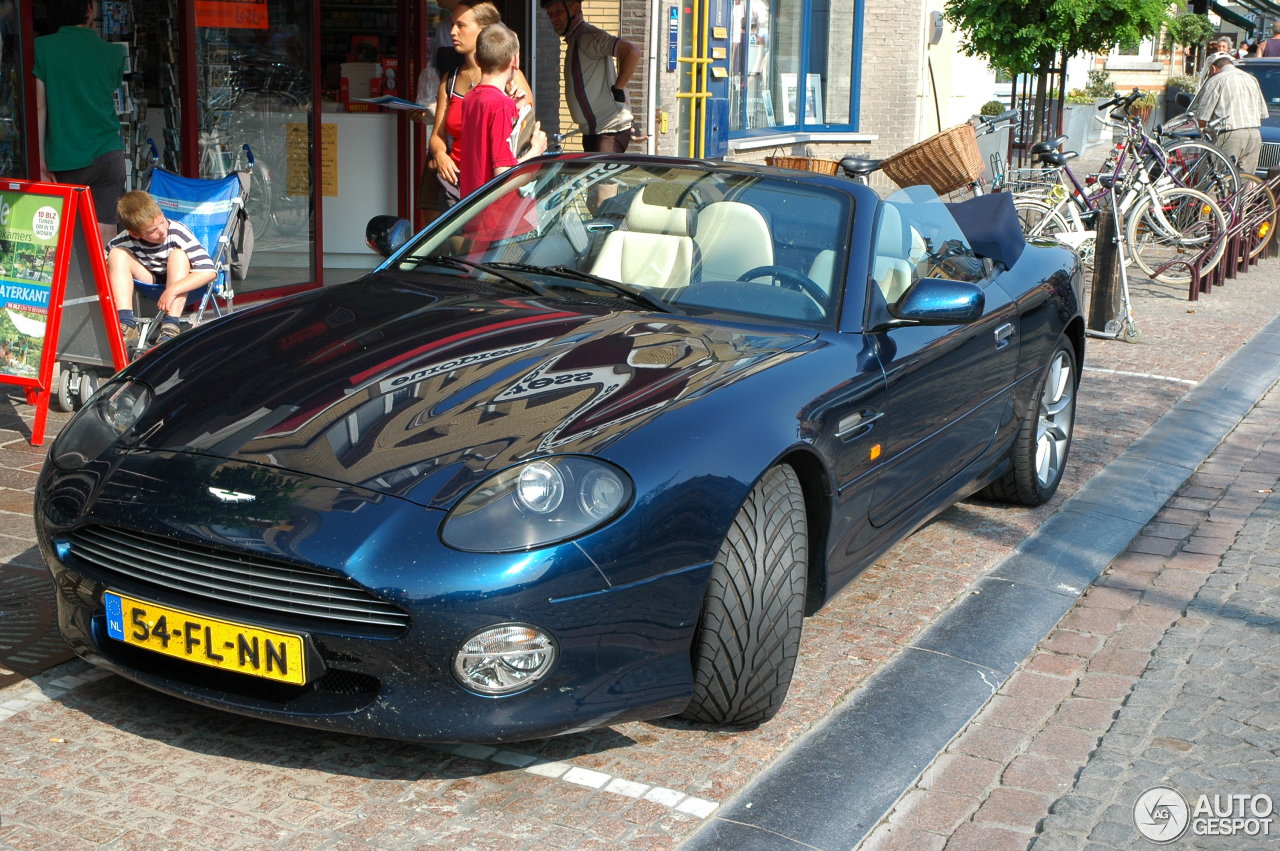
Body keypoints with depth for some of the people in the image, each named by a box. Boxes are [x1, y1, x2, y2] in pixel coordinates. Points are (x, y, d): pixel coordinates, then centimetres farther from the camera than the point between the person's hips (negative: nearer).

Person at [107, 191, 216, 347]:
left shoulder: (178, 233, -26)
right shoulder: (125, 241, -18)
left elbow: (209, 271, -33)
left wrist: (172, 290, -40)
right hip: (150, 284, 3)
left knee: (178, 255, -30)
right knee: (117, 254, -18)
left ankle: (171, 328, -38)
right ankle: (126, 325, -30)